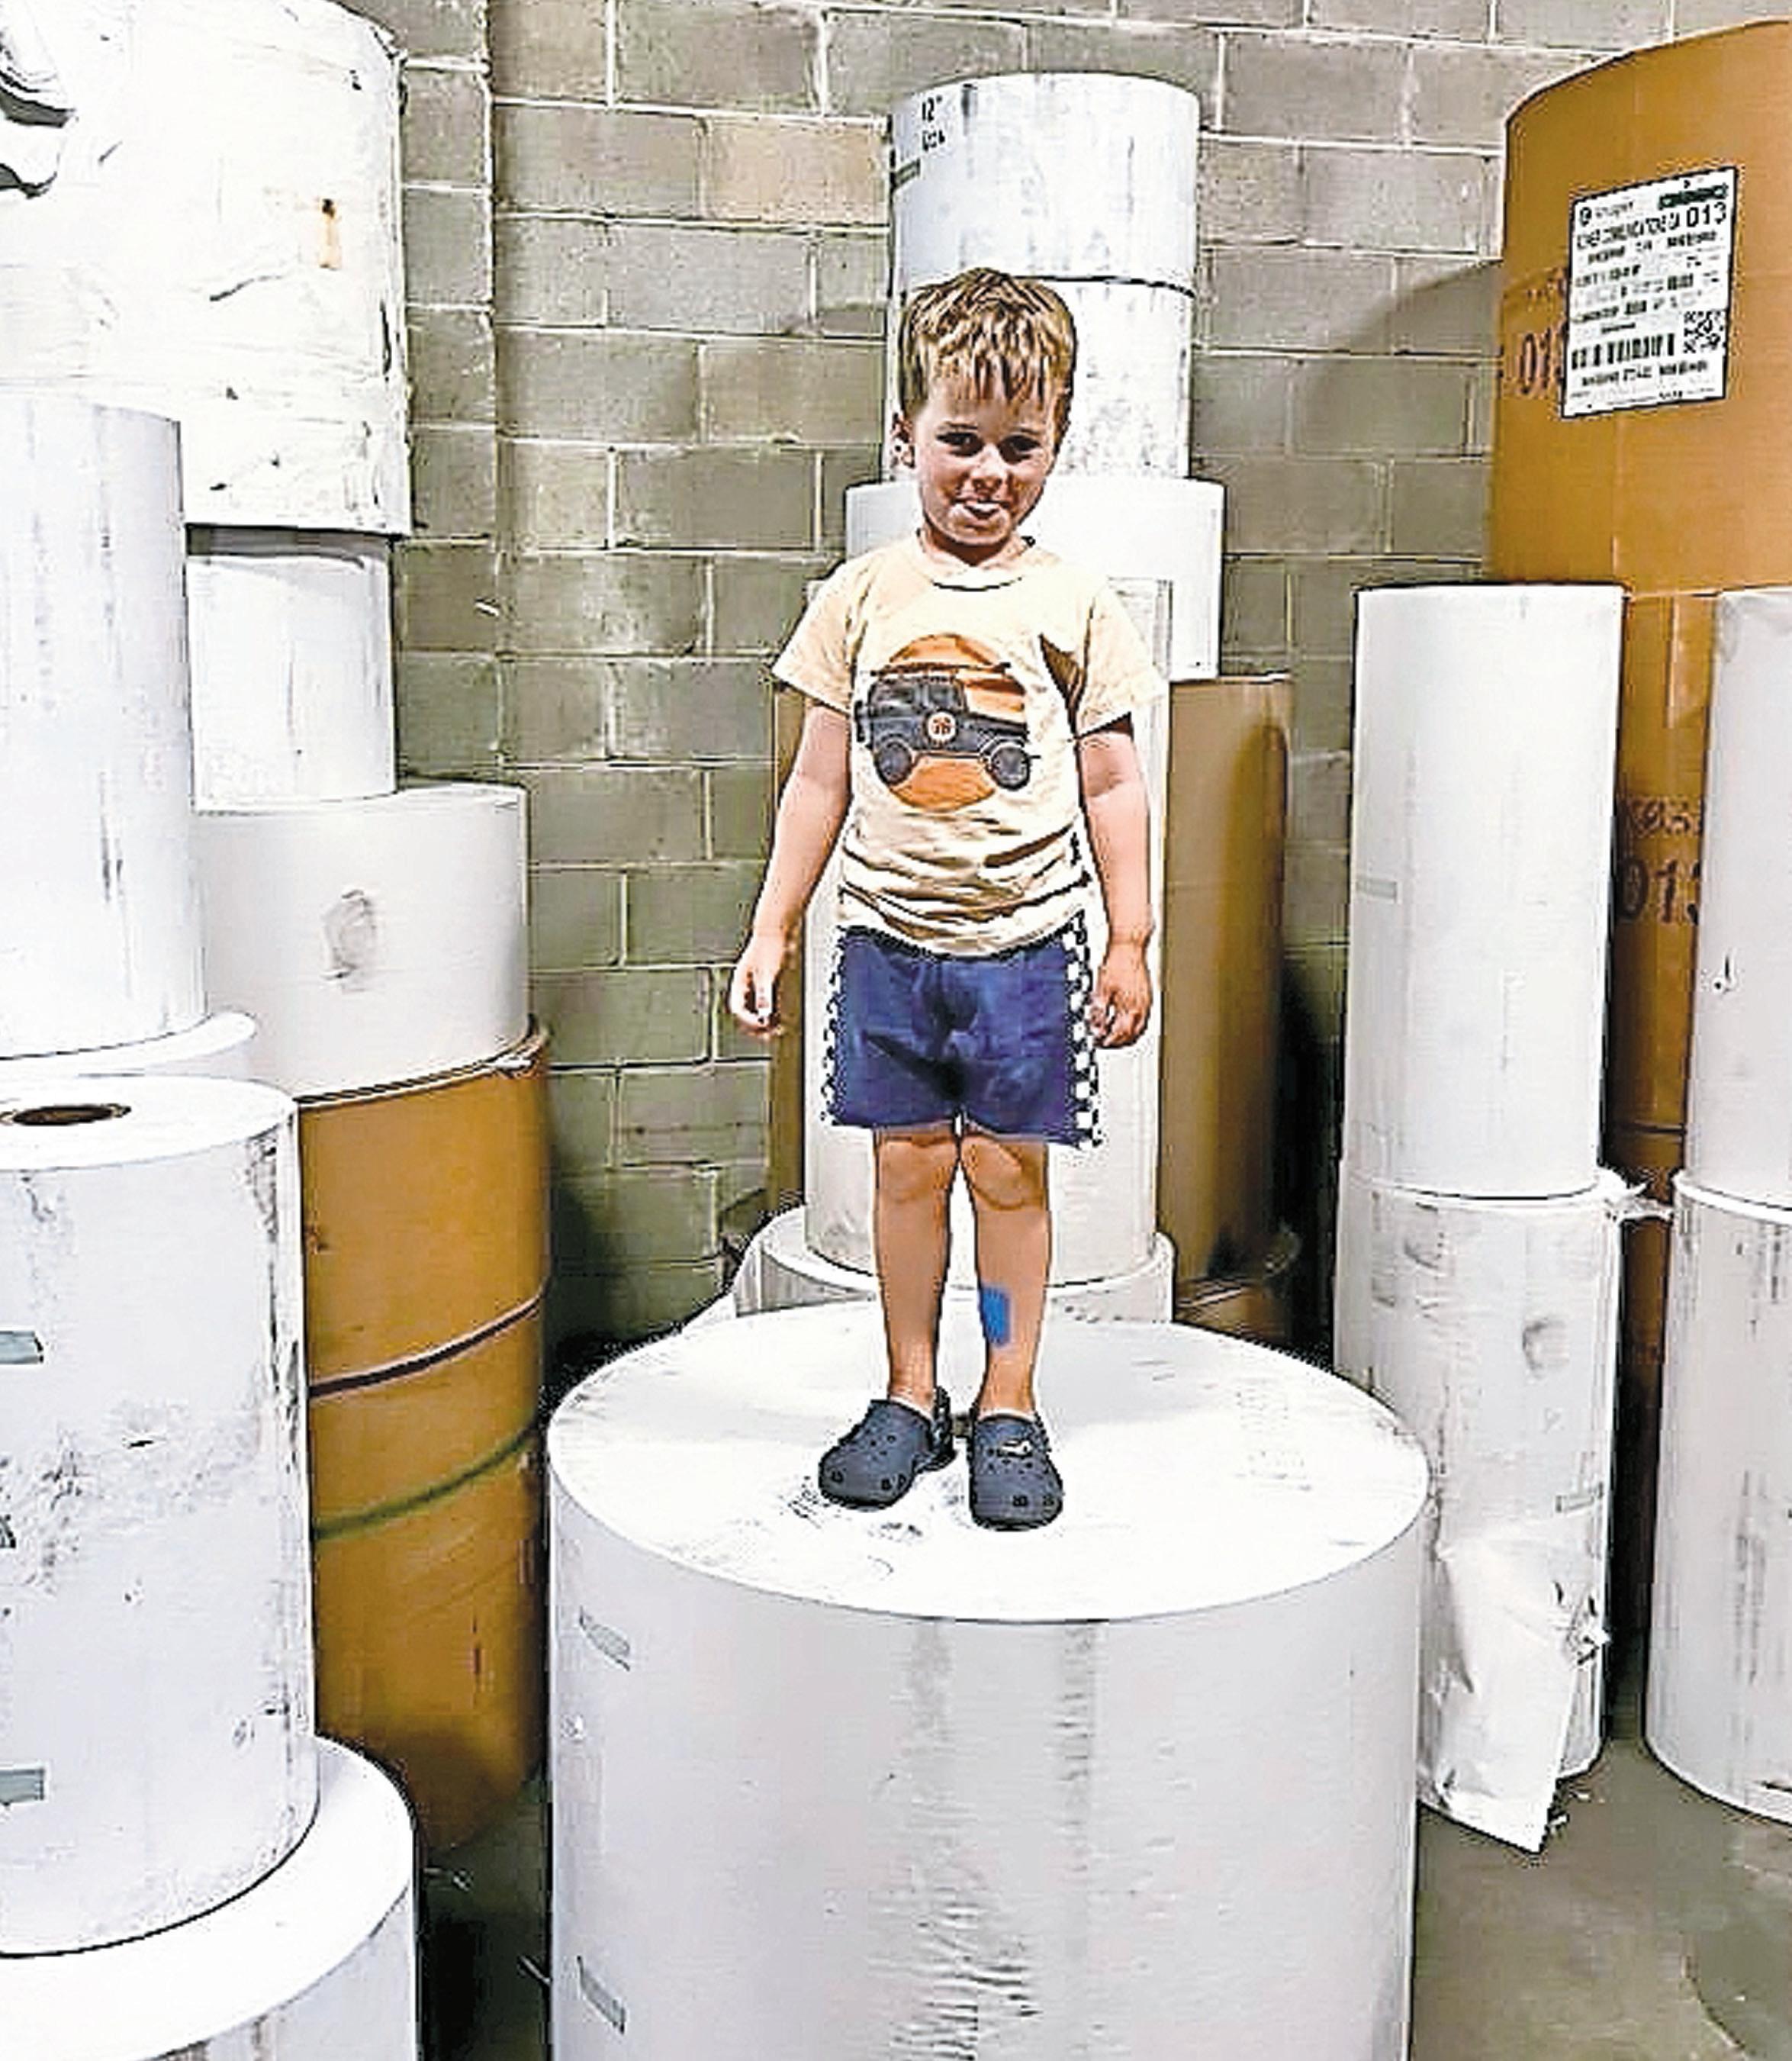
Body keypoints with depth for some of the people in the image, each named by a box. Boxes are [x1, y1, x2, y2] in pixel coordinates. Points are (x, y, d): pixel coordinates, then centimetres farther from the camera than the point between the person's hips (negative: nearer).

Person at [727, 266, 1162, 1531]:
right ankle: (912, 1395, 22)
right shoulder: (863, 597, 3)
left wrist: (1131, 941, 1)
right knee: (908, 1162, 8)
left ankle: (1010, 1409, 17)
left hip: (1026, 939, -1)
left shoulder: (1072, 604, 1)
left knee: (1008, 1168, 4)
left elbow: (1112, 785, 4)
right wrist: (771, 928, 5)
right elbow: (821, 777, 7)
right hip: (890, 937, 2)